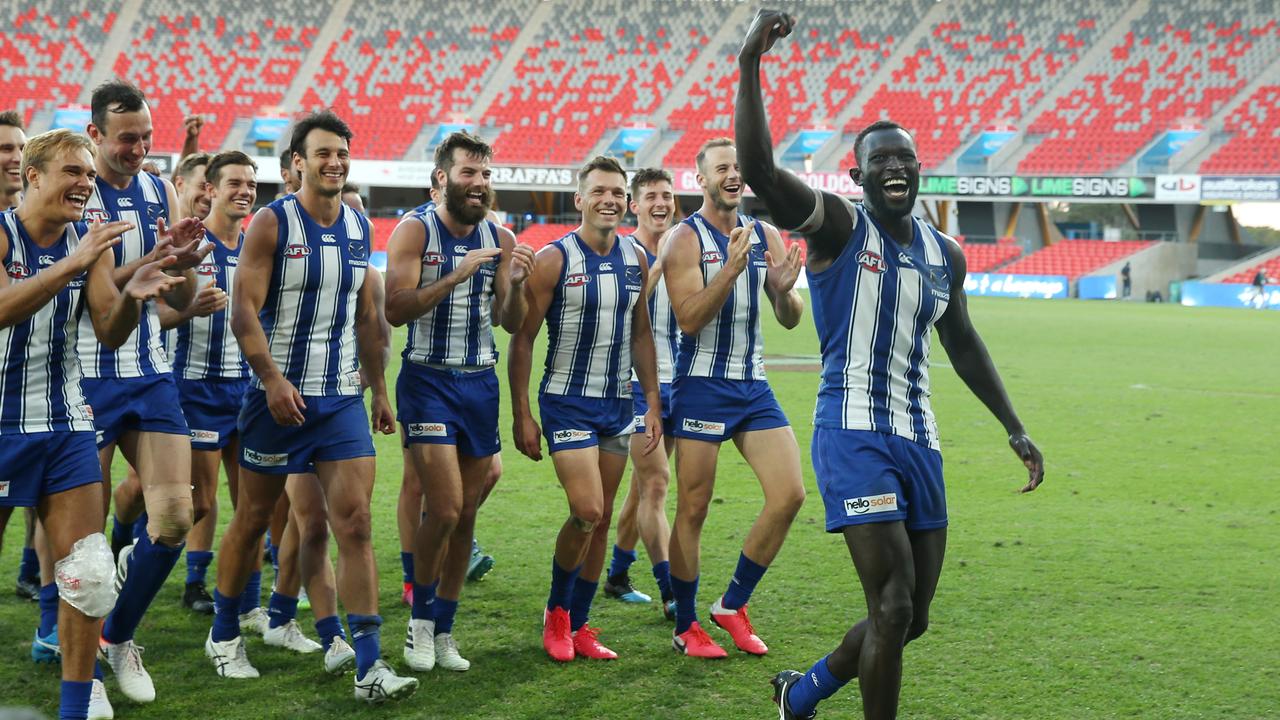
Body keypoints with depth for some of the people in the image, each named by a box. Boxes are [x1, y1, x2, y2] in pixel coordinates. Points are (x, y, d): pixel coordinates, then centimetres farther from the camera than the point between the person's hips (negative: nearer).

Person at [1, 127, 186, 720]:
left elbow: (110, 333, 0)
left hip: (66, 425, 4)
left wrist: (133, 295, -21)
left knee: (90, 575, -1)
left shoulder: (91, 243, 5)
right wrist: (73, 265, -33)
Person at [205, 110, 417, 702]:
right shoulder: (272, 223, -7)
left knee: (355, 523, -6)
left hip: (342, 398, 4)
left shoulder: (359, 227, 9)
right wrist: (272, 378, -25)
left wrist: (378, 388, 15)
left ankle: (369, 666, -8)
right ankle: (224, 634, 30)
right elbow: (244, 308, -14)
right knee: (253, 519, 9)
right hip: (279, 396, -4)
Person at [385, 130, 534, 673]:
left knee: (466, 515, 6)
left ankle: (443, 630, 17)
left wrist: (516, 284, -13)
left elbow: (510, 324, 7)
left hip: (481, 383, 5)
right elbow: (396, 309, -16)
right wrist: (459, 274, -24)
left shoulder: (501, 240, 7)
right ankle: (420, 618, 8)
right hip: (428, 380, -5)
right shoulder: (415, 232, -6)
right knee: (444, 510, -13)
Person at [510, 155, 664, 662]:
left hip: (618, 403, 6)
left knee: (602, 520, 7)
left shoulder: (636, 259, 6)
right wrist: (522, 415, -12)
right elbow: (522, 339, -8)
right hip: (567, 402, -5)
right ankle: (556, 611, 8)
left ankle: (577, 627, 18)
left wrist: (653, 403, 11)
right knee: (586, 511, -16)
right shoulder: (554, 259, -10)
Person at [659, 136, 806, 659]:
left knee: (789, 494, -5)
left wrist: (784, 290, -12)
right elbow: (689, 319, -16)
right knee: (693, 510, -1)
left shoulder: (766, 235, 10)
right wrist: (731, 268, -26)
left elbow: (790, 320, 10)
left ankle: (733, 605, 11)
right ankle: (686, 627, 14)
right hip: (702, 387, -5)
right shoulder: (685, 239, -6)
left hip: (754, 386, 5)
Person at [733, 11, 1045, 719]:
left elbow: (963, 344, 26)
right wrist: (750, 65, -31)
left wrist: (1014, 428, 25)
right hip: (854, 436, -7)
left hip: (918, 441, 7)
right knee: (892, 609, -15)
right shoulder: (838, 226, -6)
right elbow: (758, 169, -23)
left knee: (911, 620, 11)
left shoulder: (944, 254, 12)